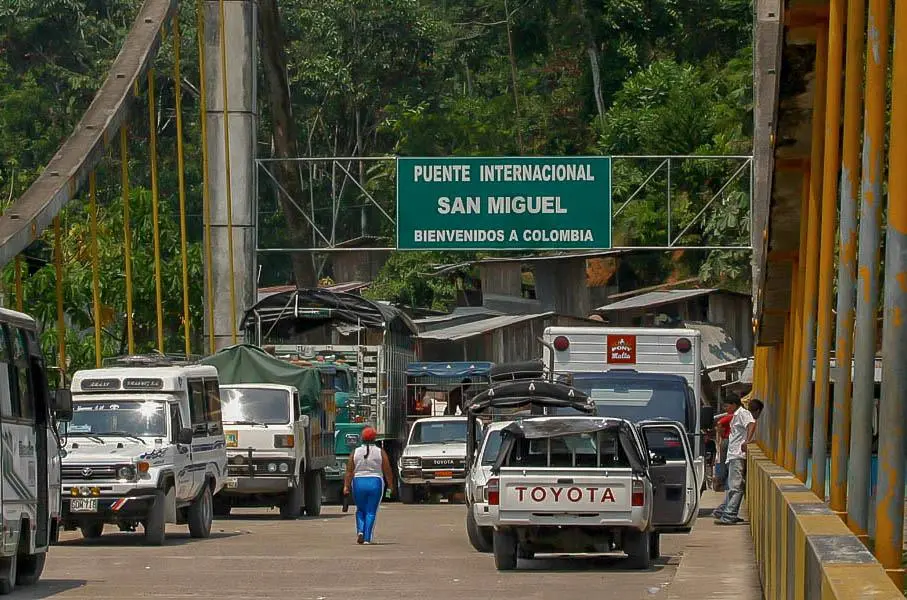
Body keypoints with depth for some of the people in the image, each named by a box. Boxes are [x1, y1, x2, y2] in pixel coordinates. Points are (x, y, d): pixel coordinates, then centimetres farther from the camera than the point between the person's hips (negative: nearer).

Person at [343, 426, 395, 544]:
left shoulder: (355, 452, 1)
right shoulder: (380, 453, -1)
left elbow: (349, 471, -3)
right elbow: (388, 471, 0)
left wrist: (346, 486, -3)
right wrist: (391, 485, 11)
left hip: (358, 483, 1)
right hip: (375, 483, -1)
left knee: (360, 510, 17)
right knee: (371, 512, 3)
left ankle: (360, 531, -3)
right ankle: (367, 538, -4)